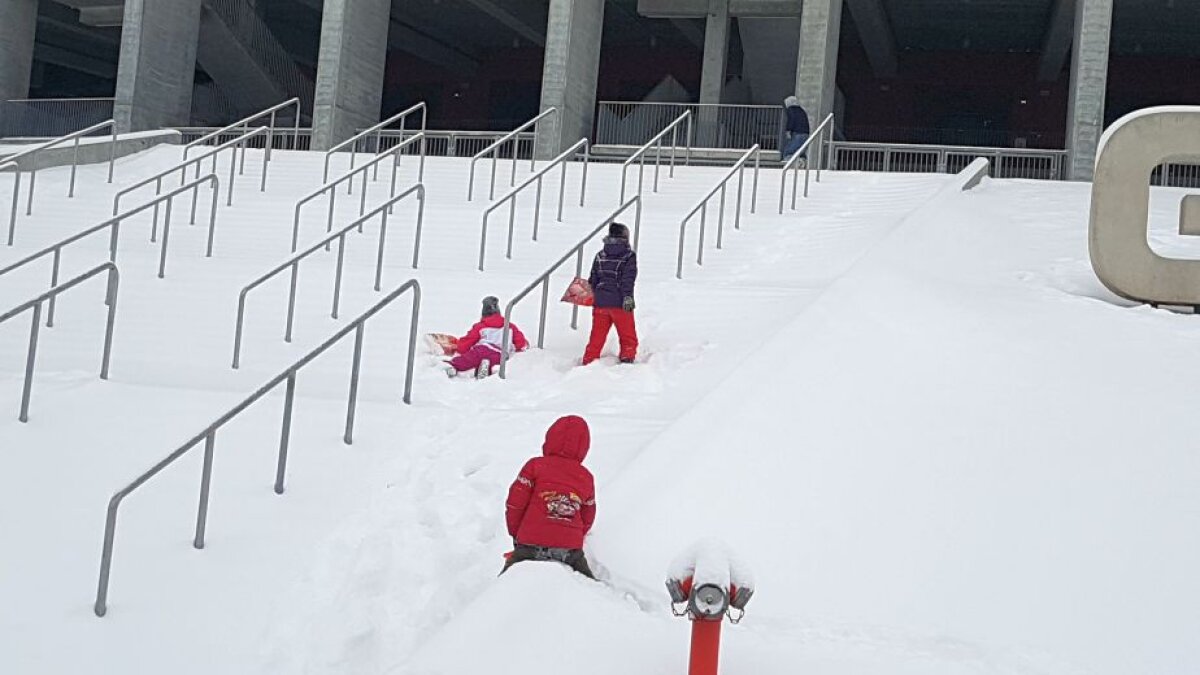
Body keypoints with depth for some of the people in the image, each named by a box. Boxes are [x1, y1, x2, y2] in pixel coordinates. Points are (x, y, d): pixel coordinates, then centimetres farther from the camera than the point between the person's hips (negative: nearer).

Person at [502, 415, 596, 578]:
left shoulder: (535, 465, 3)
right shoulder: (587, 478, 15)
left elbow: (515, 504, 2)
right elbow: (587, 519, 23)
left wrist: (515, 534, 17)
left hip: (531, 542, -3)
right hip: (571, 547, 3)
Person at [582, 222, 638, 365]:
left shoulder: (600, 256, 10)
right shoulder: (629, 256, -4)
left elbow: (592, 280, 13)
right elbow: (628, 279, -14)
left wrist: (595, 298, 23)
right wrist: (628, 297, -17)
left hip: (600, 302, 4)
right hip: (620, 304, -4)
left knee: (597, 337, 10)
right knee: (628, 337, 9)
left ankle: (588, 363, 8)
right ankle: (627, 360, 2)